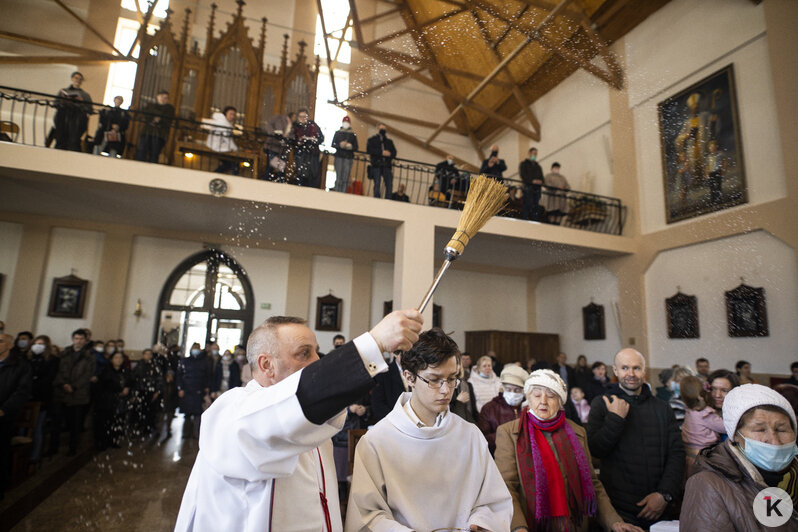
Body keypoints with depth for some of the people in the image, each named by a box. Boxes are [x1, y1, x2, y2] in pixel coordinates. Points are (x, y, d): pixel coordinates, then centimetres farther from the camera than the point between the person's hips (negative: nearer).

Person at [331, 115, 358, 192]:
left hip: (349, 158, 1)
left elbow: (356, 148, 8)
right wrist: (340, 145, -13)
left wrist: (350, 147, -13)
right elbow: (333, 145, 6)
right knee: (339, 178, -6)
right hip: (339, 157, 0)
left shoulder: (353, 135, 11)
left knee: (345, 179, -5)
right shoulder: (337, 133, 11)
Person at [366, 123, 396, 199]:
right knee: (377, 184, -6)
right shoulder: (372, 140, 13)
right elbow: (369, 150, -4)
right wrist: (382, 152, -11)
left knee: (389, 185, -6)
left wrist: (389, 154, -10)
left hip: (387, 166, 3)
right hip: (376, 165, -2)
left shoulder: (389, 141, 22)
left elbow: (394, 152, 14)